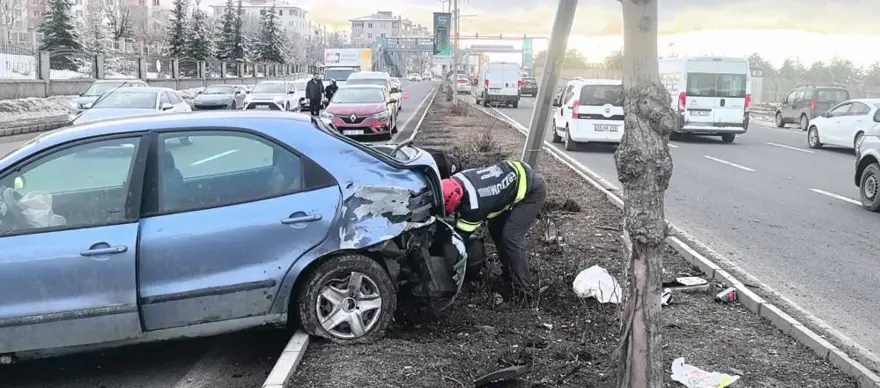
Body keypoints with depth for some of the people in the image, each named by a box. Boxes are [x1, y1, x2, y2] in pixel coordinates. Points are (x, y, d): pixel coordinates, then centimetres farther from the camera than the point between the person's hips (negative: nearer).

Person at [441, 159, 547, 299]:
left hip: (532, 189, -9)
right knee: (496, 230, 10)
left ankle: (523, 287, -1)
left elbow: (460, 235, -21)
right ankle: (510, 272, 26)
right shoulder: (457, 180, -12)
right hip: (516, 177, 9)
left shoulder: (475, 204, -34)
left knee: (511, 237, -13)